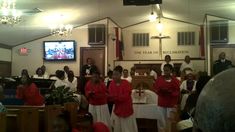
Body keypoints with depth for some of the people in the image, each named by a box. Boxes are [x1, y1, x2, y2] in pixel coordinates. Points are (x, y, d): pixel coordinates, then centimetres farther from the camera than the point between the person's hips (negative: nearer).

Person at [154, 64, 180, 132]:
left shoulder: (175, 80, -3)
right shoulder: (159, 79, 1)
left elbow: (177, 93, -4)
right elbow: (155, 89, 6)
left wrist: (170, 91, -21)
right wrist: (159, 90, -16)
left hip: (171, 104, -1)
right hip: (161, 103, 1)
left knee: (169, 122, 4)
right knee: (161, 121, 2)